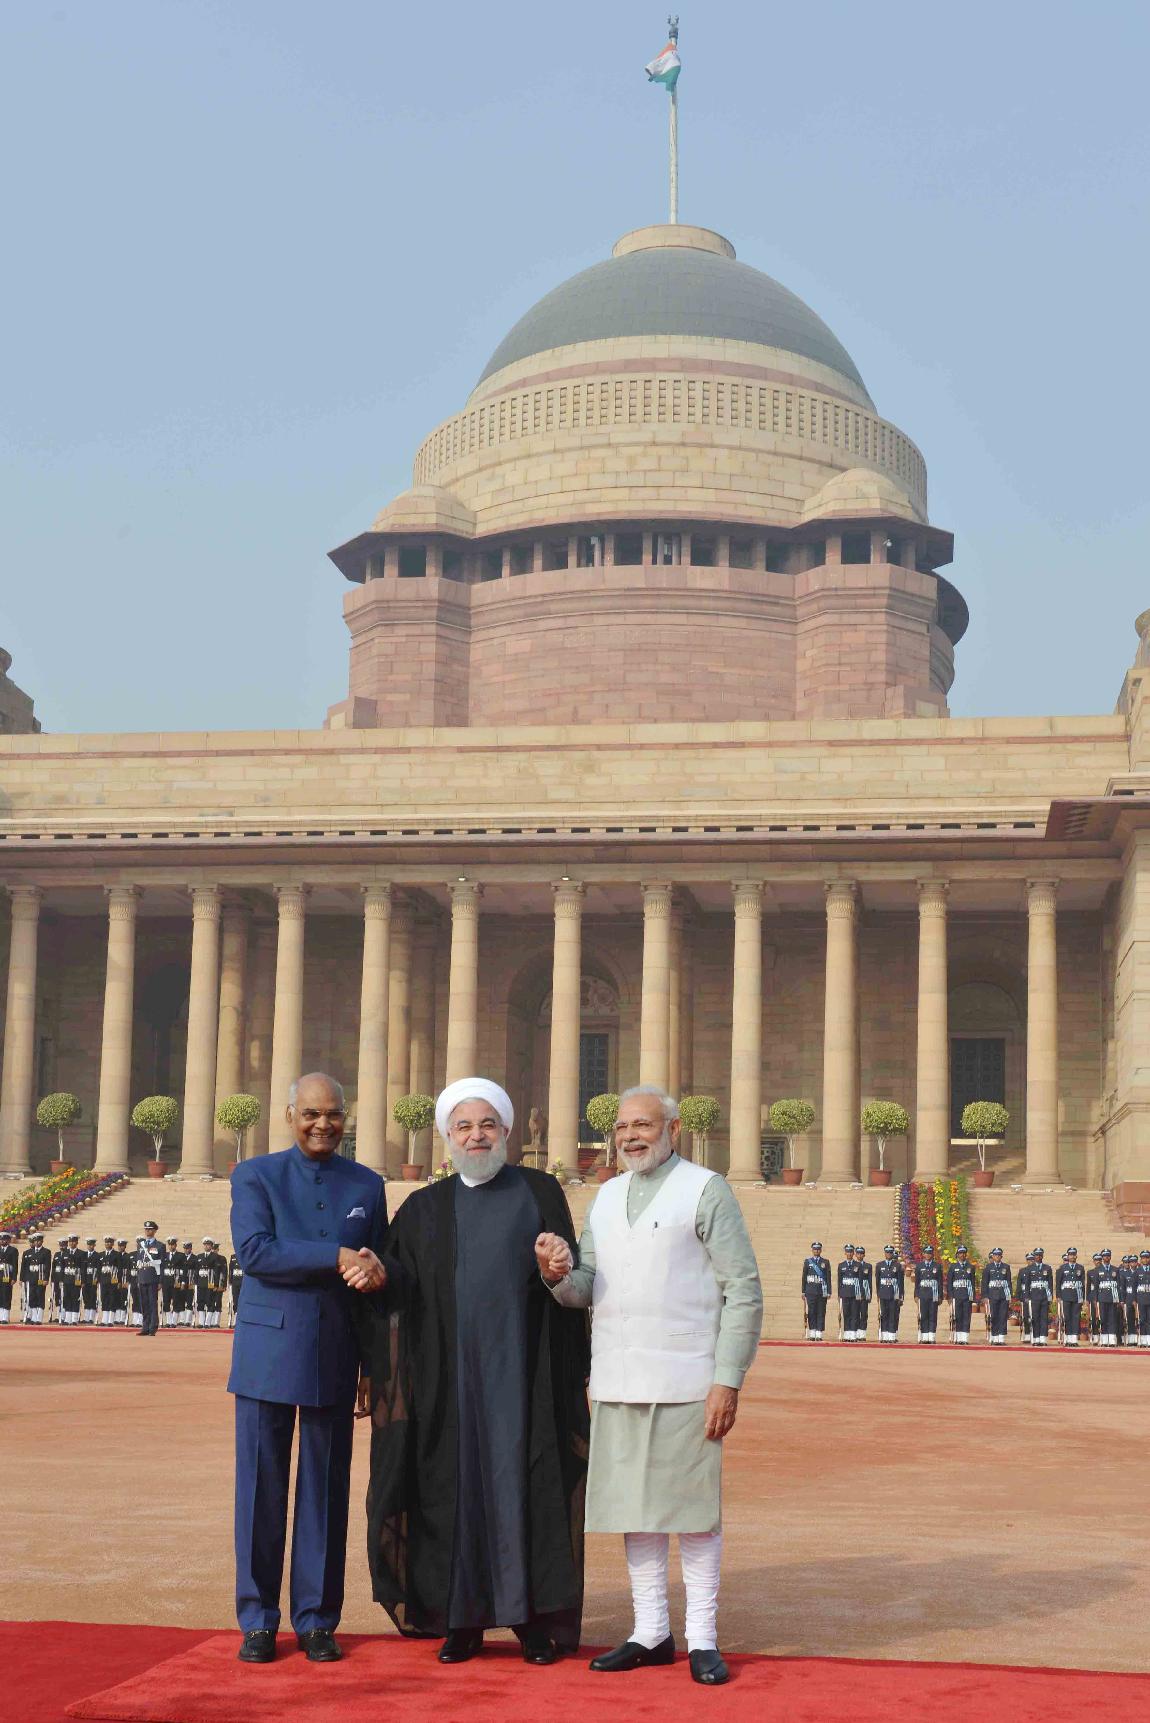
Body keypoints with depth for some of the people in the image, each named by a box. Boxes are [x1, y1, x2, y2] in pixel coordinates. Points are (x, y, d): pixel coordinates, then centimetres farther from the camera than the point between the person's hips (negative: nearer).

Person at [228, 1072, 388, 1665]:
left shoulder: (367, 1185, 11)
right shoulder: (255, 1176, 2)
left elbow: (376, 1267, 14)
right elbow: (254, 1251, -14)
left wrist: (376, 1274, -7)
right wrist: (338, 1258, -21)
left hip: (336, 1359, 2)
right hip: (267, 1354, -2)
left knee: (326, 1492, 5)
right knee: (261, 1488, 2)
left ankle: (317, 1621, 13)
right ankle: (258, 1621, 11)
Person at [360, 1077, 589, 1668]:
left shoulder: (540, 1192, 6)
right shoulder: (424, 1209, 10)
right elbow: (400, 1289, 1)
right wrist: (376, 1271, -19)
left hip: (521, 1369, -1)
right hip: (451, 1372, 2)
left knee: (526, 1481, 0)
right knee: (456, 1485, 4)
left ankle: (536, 1617, 9)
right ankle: (462, 1619, 12)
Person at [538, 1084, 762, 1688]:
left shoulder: (705, 1190, -2)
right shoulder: (607, 1196, 15)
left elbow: (744, 1291, -5)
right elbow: (586, 1291, 15)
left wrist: (728, 1381, -12)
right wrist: (560, 1273, -9)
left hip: (685, 1383, -5)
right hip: (617, 1382, 5)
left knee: (693, 1509, 0)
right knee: (633, 1507, 9)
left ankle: (701, 1637, 9)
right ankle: (651, 1631, 19)